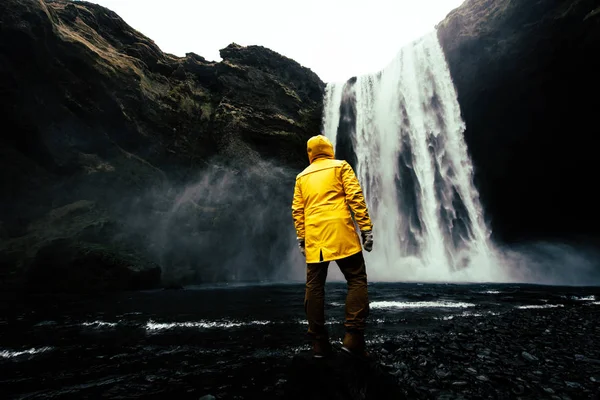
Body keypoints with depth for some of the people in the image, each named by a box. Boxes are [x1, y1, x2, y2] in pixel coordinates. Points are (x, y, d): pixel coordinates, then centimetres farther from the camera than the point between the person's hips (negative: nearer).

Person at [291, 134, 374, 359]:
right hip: (340, 232, -3)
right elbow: (355, 197, -3)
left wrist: (301, 239, 14)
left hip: (313, 236, 4)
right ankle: (353, 336, -2)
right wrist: (366, 228, -4)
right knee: (357, 281, 4)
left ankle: (319, 342, 11)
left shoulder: (302, 176, 19)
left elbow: (297, 210, 12)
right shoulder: (341, 166, 9)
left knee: (314, 286, 6)